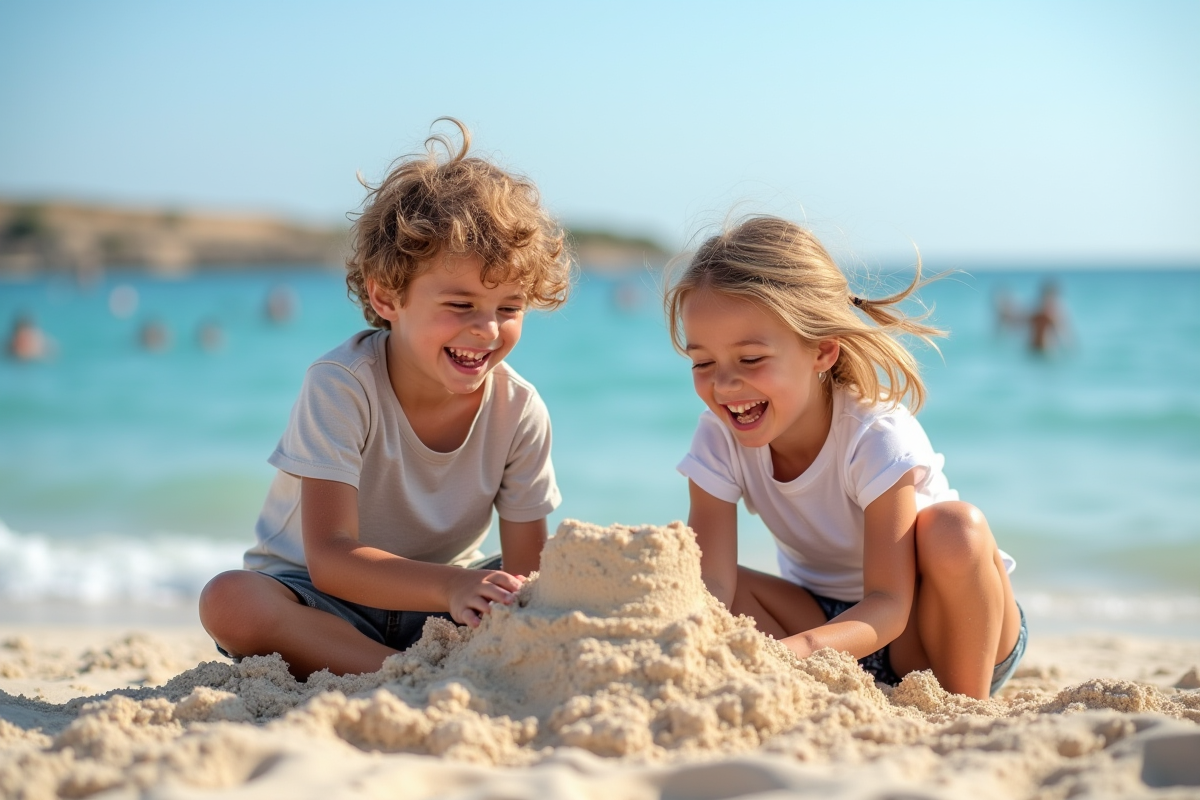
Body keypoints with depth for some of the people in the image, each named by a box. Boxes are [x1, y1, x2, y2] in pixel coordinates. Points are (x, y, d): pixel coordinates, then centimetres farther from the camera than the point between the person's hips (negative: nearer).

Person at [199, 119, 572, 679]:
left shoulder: (519, 411, -13)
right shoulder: (341, 387, -23)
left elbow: (524, 571, -12)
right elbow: (329, 558, -31)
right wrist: (453, 588, -47)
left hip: (438, 602, 3)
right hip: (329, 602, -3)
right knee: (230, 601, -35)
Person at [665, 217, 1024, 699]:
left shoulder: (877, 436, -27)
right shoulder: (719, 440, -14)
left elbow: (888, 605, -33)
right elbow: (710, 583, -24)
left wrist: (792, 652, -53)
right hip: (833, 624, 4)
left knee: (954, 527, -35)